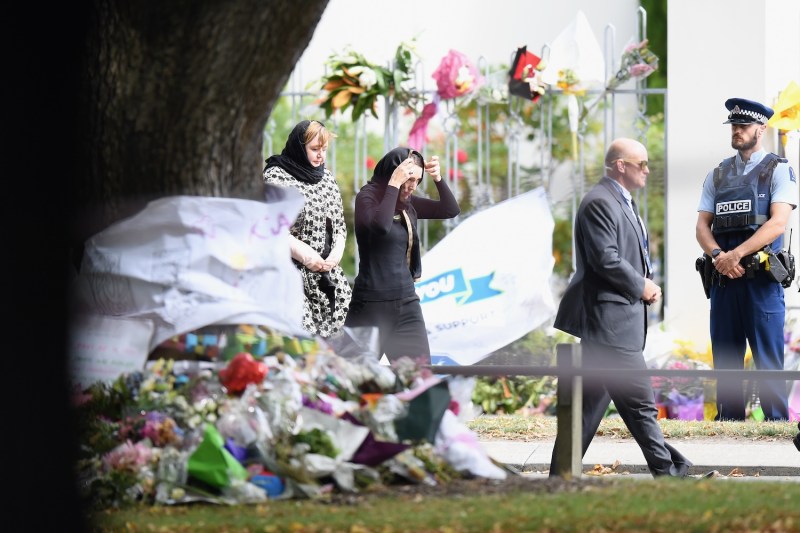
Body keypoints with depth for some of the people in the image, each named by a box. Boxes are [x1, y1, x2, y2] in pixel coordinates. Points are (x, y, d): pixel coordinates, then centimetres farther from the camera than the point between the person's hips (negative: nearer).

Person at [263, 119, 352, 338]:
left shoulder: (326, 178, 16)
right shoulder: (275, 176, -4)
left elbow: (339, 225, 18)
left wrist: (336, 253, -3)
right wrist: (305, 255, -18)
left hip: (326, 274, 6)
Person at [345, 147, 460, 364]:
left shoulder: (407, 203, 10)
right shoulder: (368, 196, -8)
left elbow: (451, 210, 13)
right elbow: (381, 226, -28)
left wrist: (438, 178, -2)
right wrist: (394, 184, -22)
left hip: (406, 302, 6)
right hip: (372, 305, -6)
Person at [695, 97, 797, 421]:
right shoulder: (717, 175, 17)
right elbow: (702, 226, 11)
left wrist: (736, 254, -18)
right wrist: (719, 255, -11)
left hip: (761, 277, -5)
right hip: (723, 277, 5)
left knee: (768, 358, -5)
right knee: (725, 358, 6)